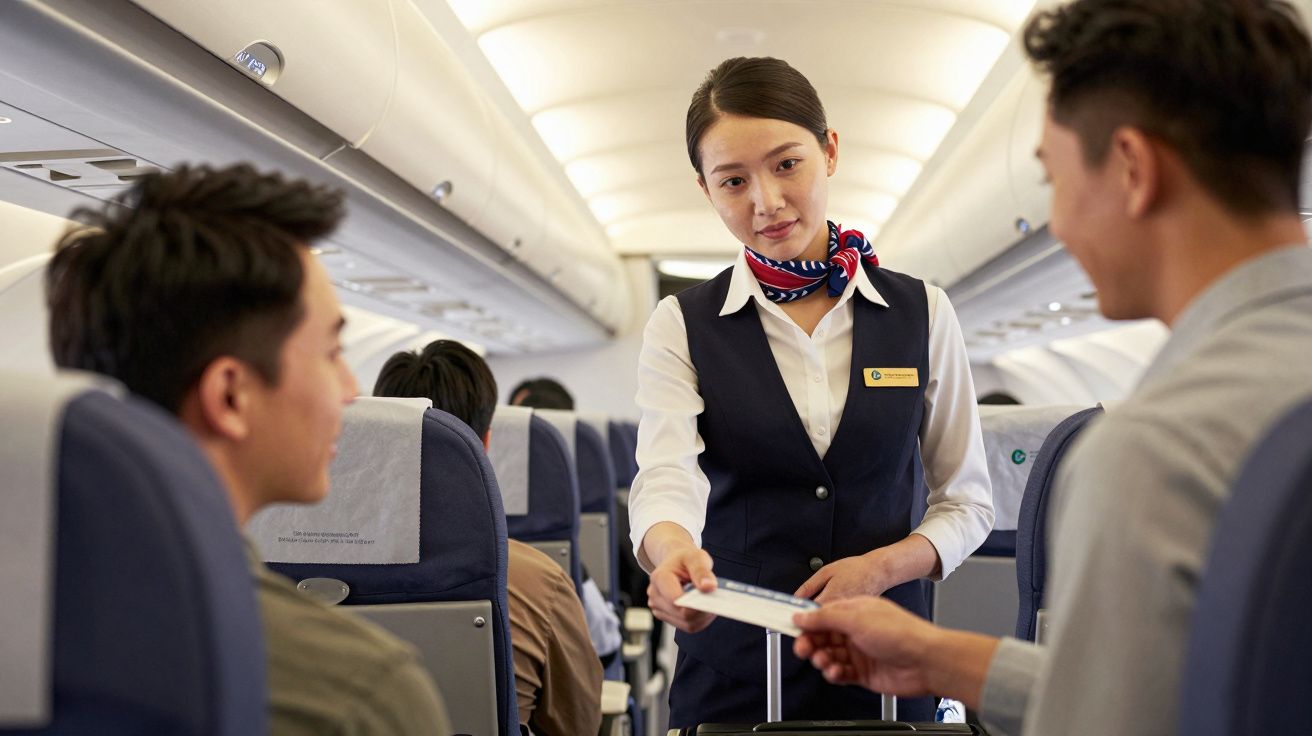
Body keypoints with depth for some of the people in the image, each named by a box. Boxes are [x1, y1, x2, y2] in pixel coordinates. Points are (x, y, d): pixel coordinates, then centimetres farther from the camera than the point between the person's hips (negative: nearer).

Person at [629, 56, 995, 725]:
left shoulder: (921, 314, 1)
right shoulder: (682, 326, -2)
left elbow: (967, 501, 5)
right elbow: (666, 475, -18)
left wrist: (881, 566, -14)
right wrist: (674, 551, -40)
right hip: (733, 663, -1)